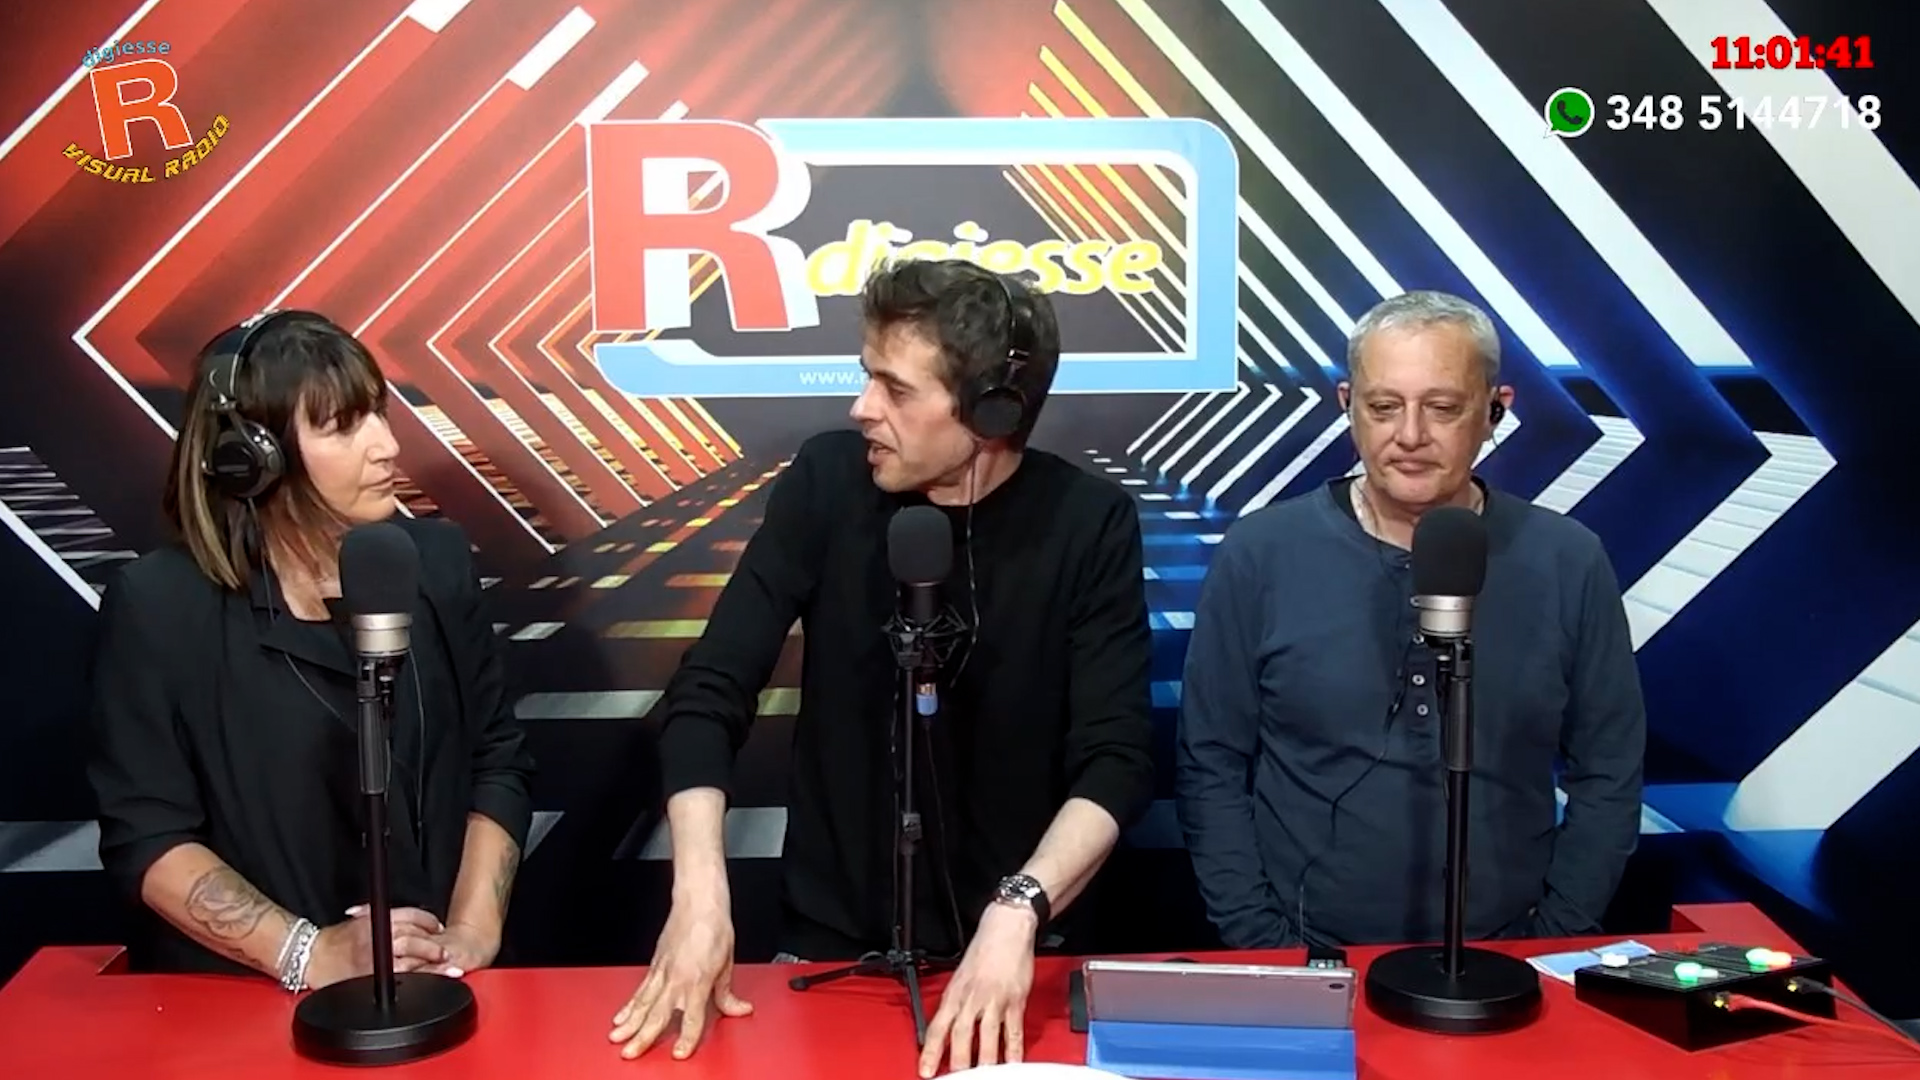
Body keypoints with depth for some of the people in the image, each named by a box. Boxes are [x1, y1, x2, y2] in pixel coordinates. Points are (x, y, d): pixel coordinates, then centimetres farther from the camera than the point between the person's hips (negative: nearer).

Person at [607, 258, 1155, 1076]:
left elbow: (1114, 759, -15)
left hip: (1006, 949, -1)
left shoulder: (1092, 524, -11)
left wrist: (1019, 910, -31)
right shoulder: (828, 481, -7)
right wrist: (700, 891, -20)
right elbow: (708, 694, -8)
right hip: (829, 943, 1)